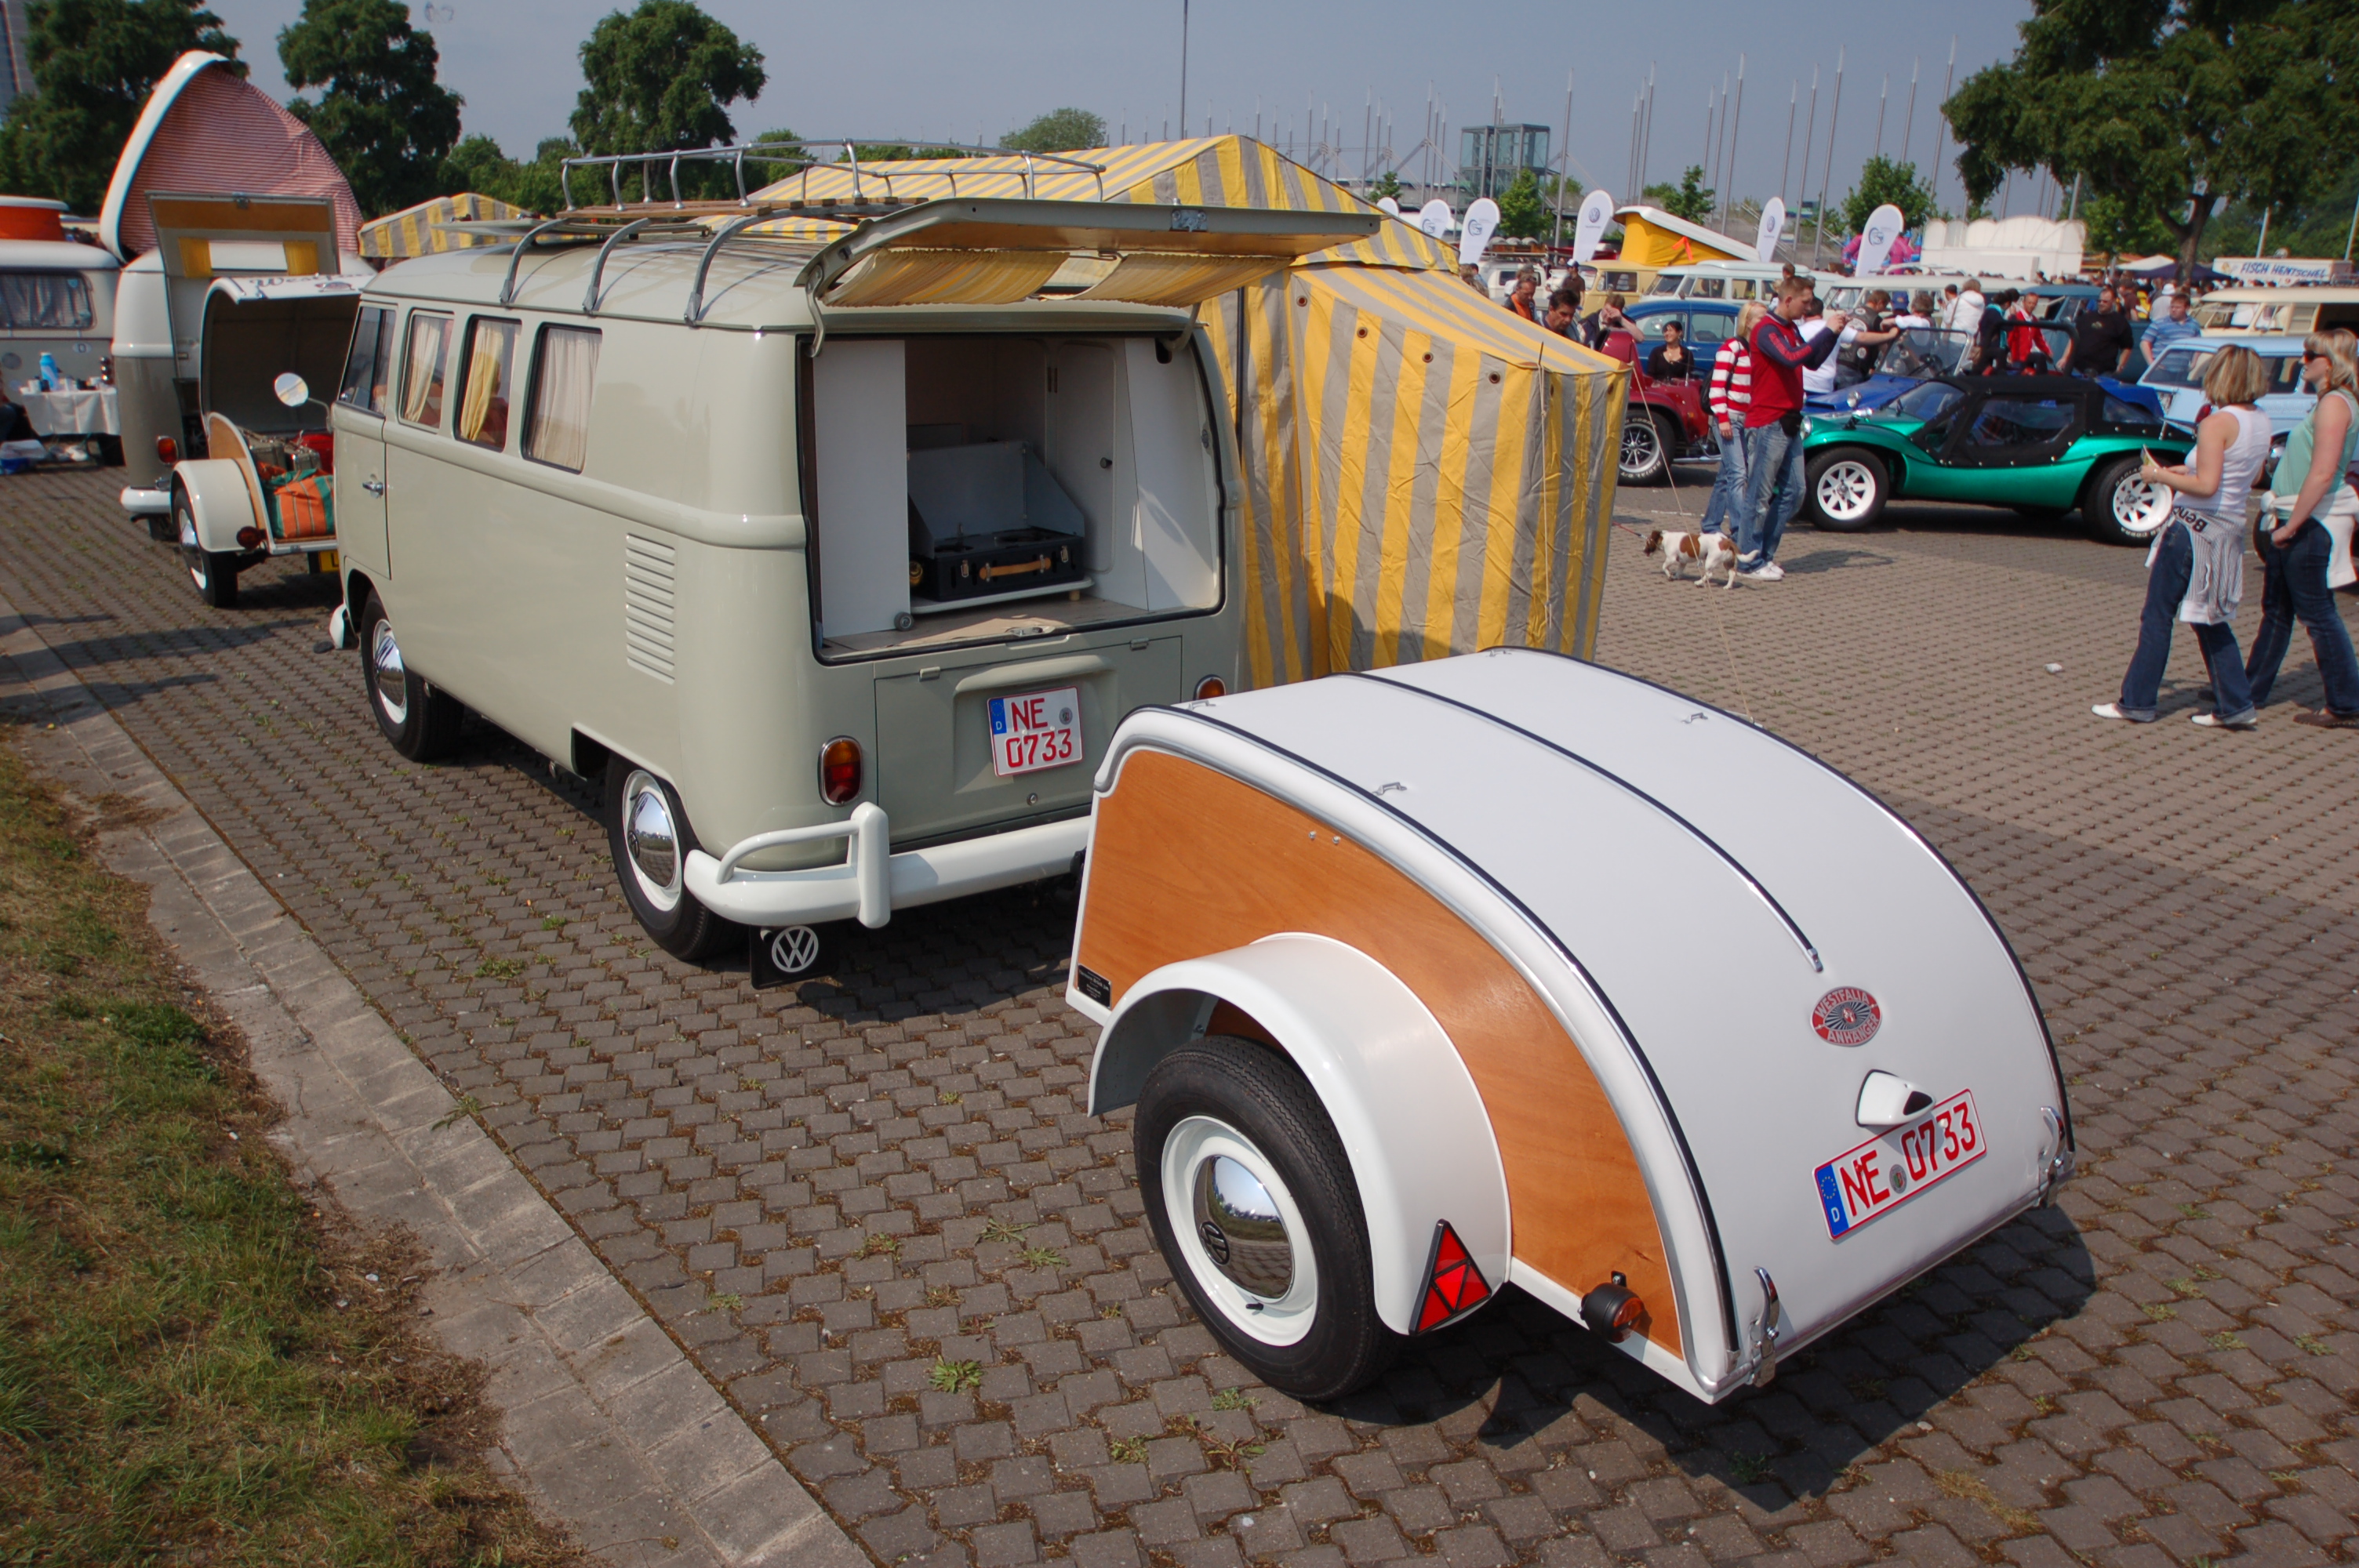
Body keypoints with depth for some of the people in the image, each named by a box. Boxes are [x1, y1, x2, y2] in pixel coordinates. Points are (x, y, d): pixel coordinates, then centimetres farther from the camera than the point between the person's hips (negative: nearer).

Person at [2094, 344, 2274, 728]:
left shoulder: (2218, 423, -16)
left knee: (2157, 616, 1)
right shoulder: (2262, 423, 8)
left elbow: (2206, 486, -22)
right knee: (2209, 619, 16)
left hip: (2194, 525, -8)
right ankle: (2235, 705, 14)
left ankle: (2137, 702, 6)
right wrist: (2188, 469, 16)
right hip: (2230, 530, 8)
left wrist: (2161, 476, -10)